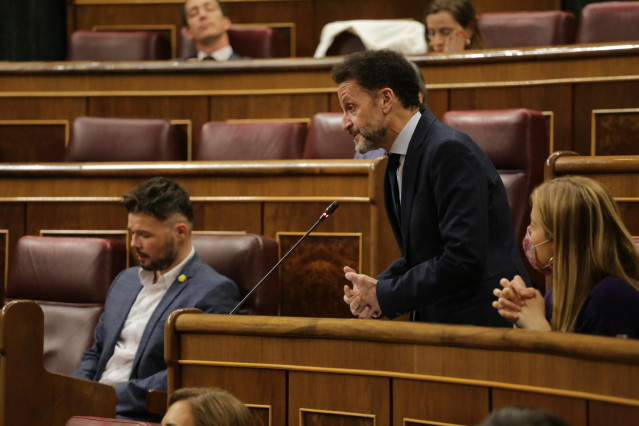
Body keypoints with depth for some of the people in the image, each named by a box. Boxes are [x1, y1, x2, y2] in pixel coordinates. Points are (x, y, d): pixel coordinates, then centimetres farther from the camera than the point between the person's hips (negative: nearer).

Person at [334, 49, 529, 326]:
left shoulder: (450, 151, -14)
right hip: (438, 321, 8)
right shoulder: (398, 163, 15)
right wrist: (375, 287, 1)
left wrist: (384, 295, -14)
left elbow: (464, 258, -20)